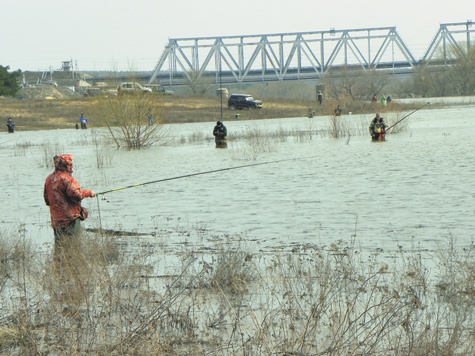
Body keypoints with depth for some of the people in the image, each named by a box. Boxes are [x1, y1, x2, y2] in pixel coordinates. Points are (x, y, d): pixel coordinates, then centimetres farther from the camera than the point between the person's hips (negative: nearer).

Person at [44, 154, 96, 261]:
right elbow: (76, 194, -22)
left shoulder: (49, 179, 12)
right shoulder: (66, 178, -15)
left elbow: (47, 199, 18)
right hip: (70, 217, -8)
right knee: (72, 244, -5)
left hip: (55, 219, 8)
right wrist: (89, 192, -7)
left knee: (59, 244, 11)